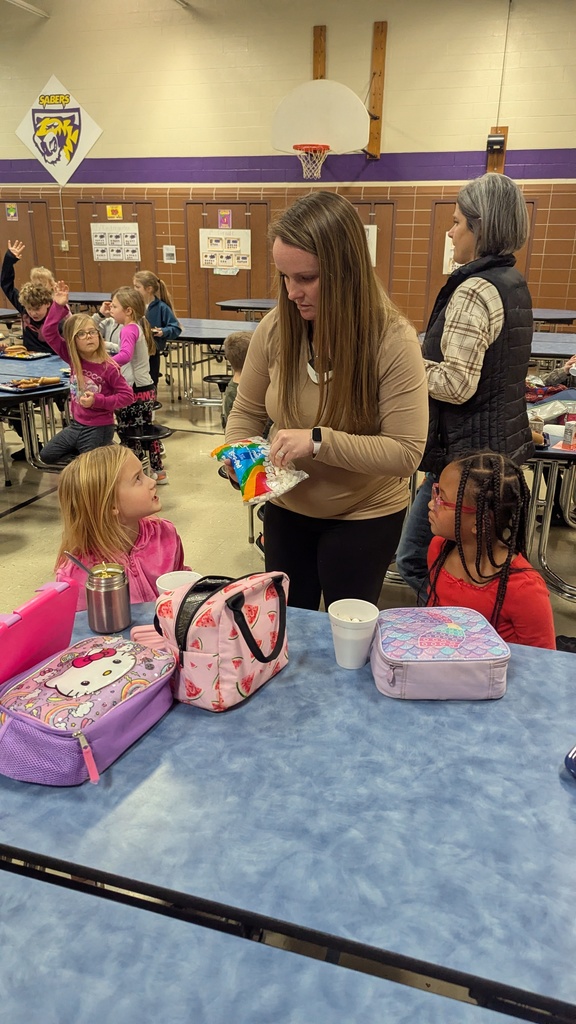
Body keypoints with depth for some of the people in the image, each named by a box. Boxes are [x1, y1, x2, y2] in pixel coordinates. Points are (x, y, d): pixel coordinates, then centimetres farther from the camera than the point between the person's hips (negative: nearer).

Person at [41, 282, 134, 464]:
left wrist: (98, 401, -24)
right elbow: (49, 332, -6)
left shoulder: (108, 367, -19)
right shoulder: (73, 358, -5)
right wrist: (59, 306, -17)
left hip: (99, 429, -6)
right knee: (47, 455, 15)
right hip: (76, 425, 6)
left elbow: (127, 395, -17)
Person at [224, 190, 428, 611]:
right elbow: (247, 411, 3)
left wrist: (320, 441, -32)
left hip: (364, 517, -3)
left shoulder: (393, 341, -22)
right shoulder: (275, 328, -11)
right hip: (286, 508, 4)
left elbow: (407, 453, -24)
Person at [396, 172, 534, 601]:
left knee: (414, 558, 4)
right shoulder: (514, 282, 11)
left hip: (467, 452, -10)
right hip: (505, 444, 10)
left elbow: (456, 384, -25)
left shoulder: (474, 291, -19)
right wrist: (416, 353, 13)